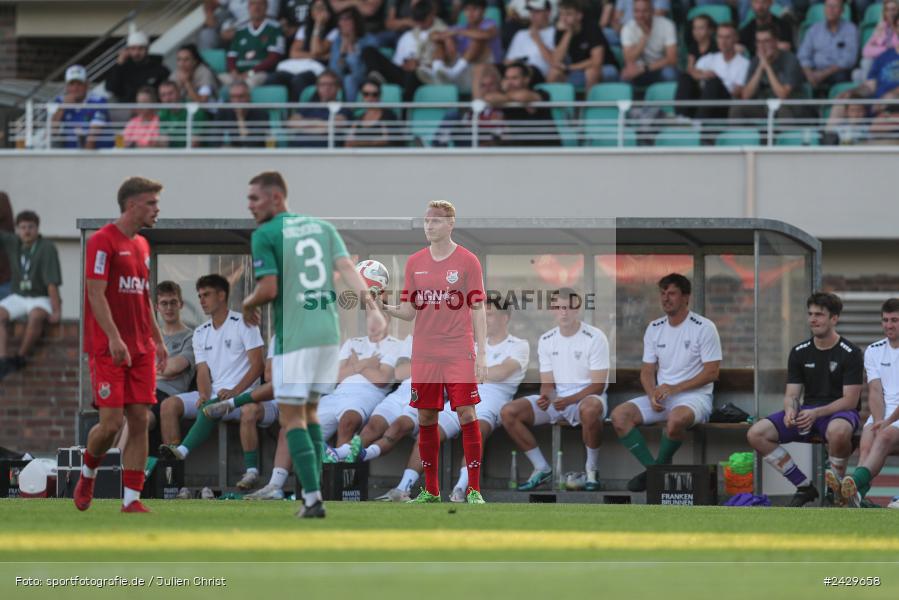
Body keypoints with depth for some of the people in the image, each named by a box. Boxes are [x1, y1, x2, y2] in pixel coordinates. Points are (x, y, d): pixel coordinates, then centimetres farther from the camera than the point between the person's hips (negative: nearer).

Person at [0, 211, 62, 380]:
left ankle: (20, 358, -26)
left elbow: (52, 282, -18)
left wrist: (56, 311, -22)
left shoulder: (47, 248, -13)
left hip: (41, 298, -5)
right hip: (18, 297, 5)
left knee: (36, 316, -38)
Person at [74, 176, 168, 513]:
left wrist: (158, 339, 19)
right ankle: (87, 473, 19)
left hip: (141, 349, 7)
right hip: (108, 350, -7)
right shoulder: (103, 241, -9)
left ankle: (132, 500, 0)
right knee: (111, 423, -10)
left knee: (139, 421, -1)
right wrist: (115, 339, -24)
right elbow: (96, 294, -16)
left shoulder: (142, 245, 15)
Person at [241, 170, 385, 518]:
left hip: (293, 335, -6)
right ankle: (312, 495, 13)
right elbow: (347, 269, 1)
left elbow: (268, 289, -12)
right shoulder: (322, 227, 14)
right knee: (309, 412, 18)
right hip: (328, 331, 6)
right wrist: (370, 306, -9)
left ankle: (313, 498, -10)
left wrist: (247, 305, 9)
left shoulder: (264, 235, -4)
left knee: (292, 418, 0)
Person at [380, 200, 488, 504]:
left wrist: (481, 355, -7)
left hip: (459, 352, -4)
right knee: (426, 417, 5)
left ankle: (474, 490, -5)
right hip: (424, 352, 4)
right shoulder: (415, 262, 9)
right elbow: (410, 311, 10)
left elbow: (477, 311, -2)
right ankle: (430, 490, 14)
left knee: (467, 414, -9)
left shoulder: (467, 262, -2)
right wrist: (386, 308, -10)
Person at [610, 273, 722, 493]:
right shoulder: (654, 328, 10)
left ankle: (661, 464, -12)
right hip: (661, 395, 6)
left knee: (676, 419, -40)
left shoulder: (704, 328, -7)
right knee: (619, 415, -18)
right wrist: (653, 394, -11)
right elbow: (647, 370, 12)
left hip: (695, 395, -6)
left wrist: (673, 389, -17)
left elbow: (711, 373, -10)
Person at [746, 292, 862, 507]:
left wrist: (816, 413, -26)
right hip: (807, 411, 5)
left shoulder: (850, 353, -7)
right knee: (756, 434, -16)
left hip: (839, 411, -5)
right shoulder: (799, 352, 8)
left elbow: (850, 400, -13)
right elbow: (792, 394, 7)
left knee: (838, 431, -44)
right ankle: (804, 487, -6)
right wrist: (790, 410, -19)